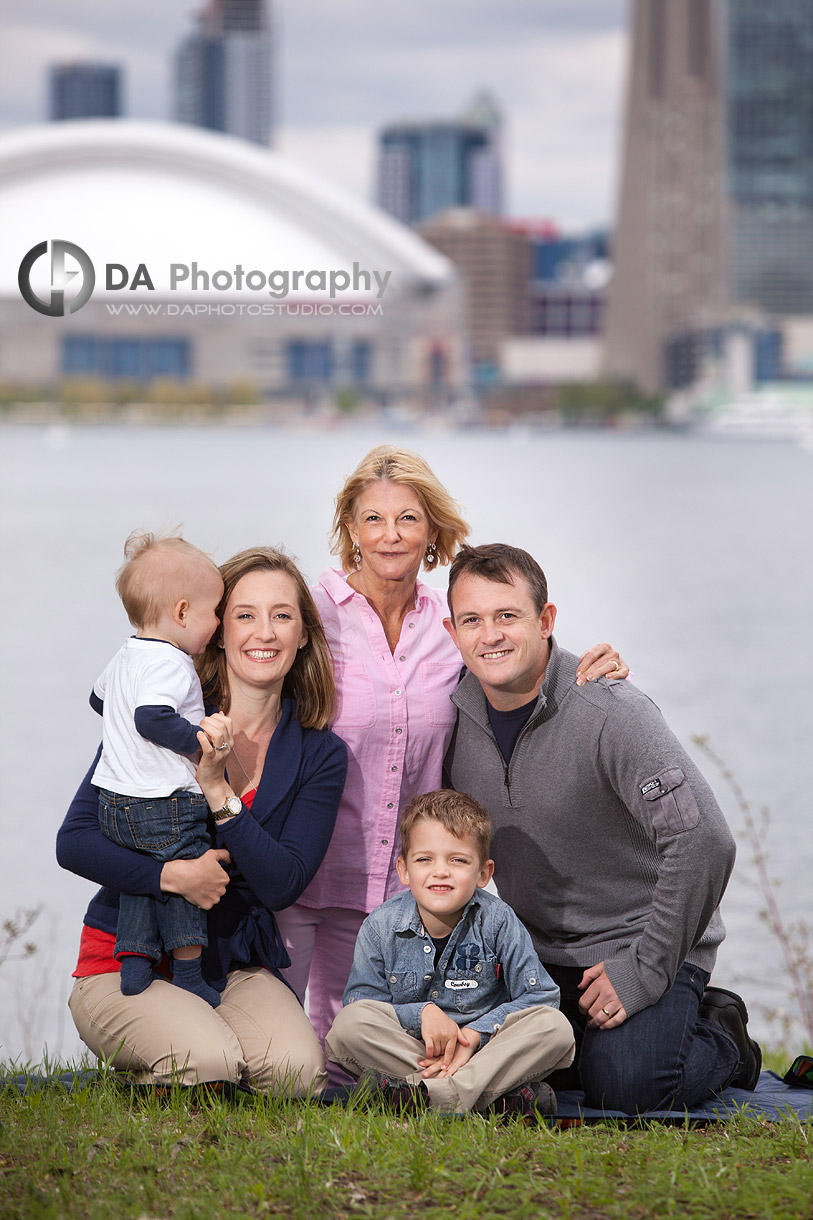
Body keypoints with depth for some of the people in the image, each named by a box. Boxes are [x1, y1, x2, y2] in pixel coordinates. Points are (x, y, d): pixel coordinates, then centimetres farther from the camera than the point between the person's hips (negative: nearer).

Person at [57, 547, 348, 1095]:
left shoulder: (321, 755, 2)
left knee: (297, 1071, -27)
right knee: (208, 1062, -31)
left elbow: (283, 884, -10)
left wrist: (217, 790, -21)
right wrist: (172, 875, -22)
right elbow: (74, 840, -7)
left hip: (236, 965, 2)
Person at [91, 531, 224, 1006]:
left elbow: (100, 699, 30)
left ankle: (134, 960, 16)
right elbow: (154, 718, -32)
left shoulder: (126, 656, 13)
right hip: (165, 804, -9)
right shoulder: (171, 664, -19)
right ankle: (190, 974, 12)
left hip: (115, 802, 9)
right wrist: (201, 741, -23)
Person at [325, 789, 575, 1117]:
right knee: (349, 1024, -29)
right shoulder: (381, 926, -6)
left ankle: (437, 1093, -39)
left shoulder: (497, 922, -8)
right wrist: (422, 1013, -23)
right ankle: (495, 1093, -35)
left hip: (484, 1045, 0)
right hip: (407, 1049, 0)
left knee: (555, 1028, -26)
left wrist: (474, 1034, -20)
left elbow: (539, 997, -9)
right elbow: (361, 1002, -7)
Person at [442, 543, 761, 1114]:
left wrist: (646, 972, -24)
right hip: (536, 954, 6)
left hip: (640, 942, -6)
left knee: (624, 1087, -26)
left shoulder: (610, 712, -21)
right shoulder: (455, 712, -2)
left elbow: (705, 841, -27)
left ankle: (721, 1039, 8)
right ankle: (584, 1031, 15)